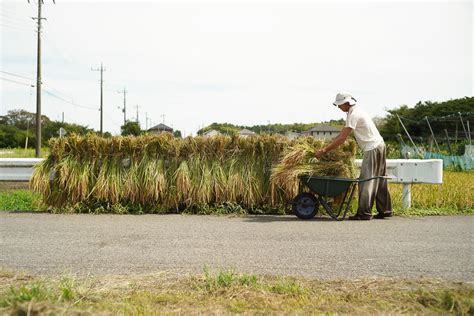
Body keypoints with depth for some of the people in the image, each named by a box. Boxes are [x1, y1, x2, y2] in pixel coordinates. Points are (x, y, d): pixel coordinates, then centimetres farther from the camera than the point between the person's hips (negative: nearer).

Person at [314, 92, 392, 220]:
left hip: (372, 149, -10)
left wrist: (324, 151, -18)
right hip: (379, 146, 10)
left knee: (366, 181, -8)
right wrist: (327, 145, 13)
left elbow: (342, 139, -21)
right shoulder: (357, 111, 14)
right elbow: (342, 133, 17)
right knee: (379, 181, 14)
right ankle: (385, 210, 20)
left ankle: (364, 213, -6)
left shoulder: (353, 115, -18)